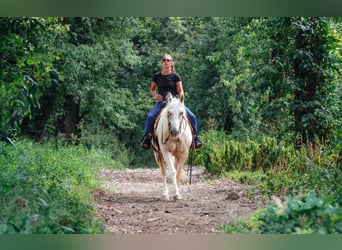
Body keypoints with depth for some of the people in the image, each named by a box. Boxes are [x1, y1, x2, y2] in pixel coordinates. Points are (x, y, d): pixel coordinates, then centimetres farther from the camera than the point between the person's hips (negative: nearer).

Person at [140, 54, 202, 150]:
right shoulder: (156, 76, 8)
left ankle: (195, 138, 0)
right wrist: (155, 95, -5)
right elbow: (152, 89, 17)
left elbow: (180, 91, 2)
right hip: (161, 102, 0)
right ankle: (146, 138, -15)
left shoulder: (175, 76, 3)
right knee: (150, 117, -27)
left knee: (192, 117, -16)